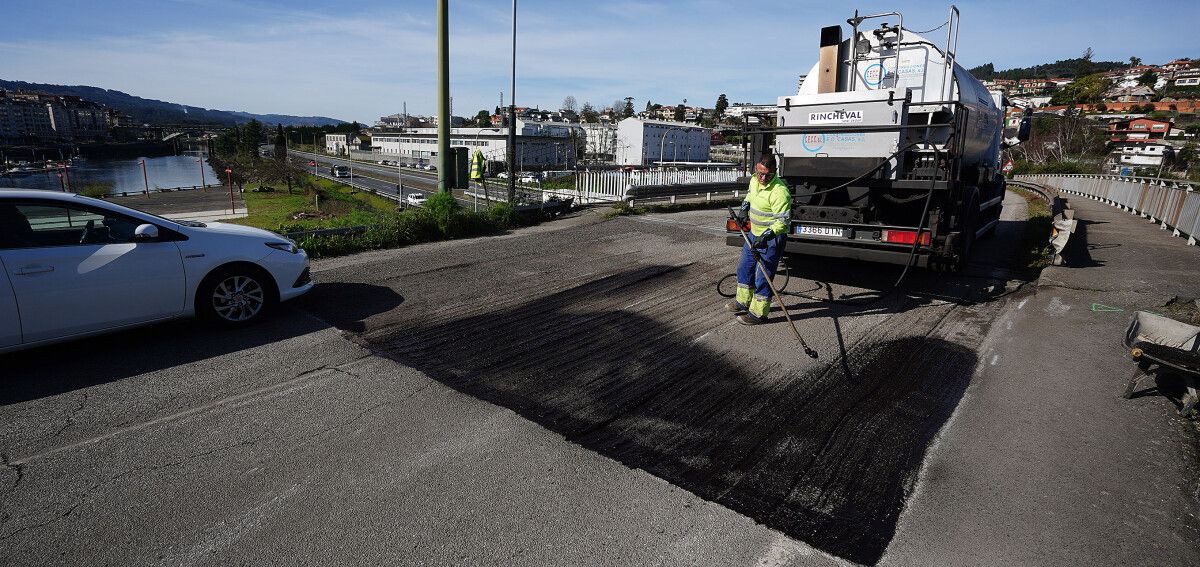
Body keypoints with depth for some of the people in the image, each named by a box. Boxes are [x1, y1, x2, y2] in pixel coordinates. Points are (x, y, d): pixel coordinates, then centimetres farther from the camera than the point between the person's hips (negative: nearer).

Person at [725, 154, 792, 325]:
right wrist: (745, 207, 13)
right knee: (744, 268, 20)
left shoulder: (779, 191, -26)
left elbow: (783, 221, -27)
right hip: (754, 234, 9)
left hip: (771, 239, -9)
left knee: (762, 277, -4)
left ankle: (758, 313, 8)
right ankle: (743, 302, 38)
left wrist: (766, 236, -34)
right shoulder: (754, 180, 0)